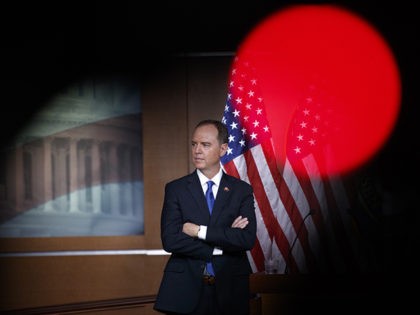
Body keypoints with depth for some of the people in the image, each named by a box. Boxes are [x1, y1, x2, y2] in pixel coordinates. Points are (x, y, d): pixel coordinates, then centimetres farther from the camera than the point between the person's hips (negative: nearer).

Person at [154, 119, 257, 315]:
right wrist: (222, 243, -10)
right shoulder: (175, 189, 4)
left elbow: (248, 239, -9)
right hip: (185, 290, 0)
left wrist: (200, 231, -13)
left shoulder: (242, 190, 5)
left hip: (229, 291, 1)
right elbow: (170, 240, -8)